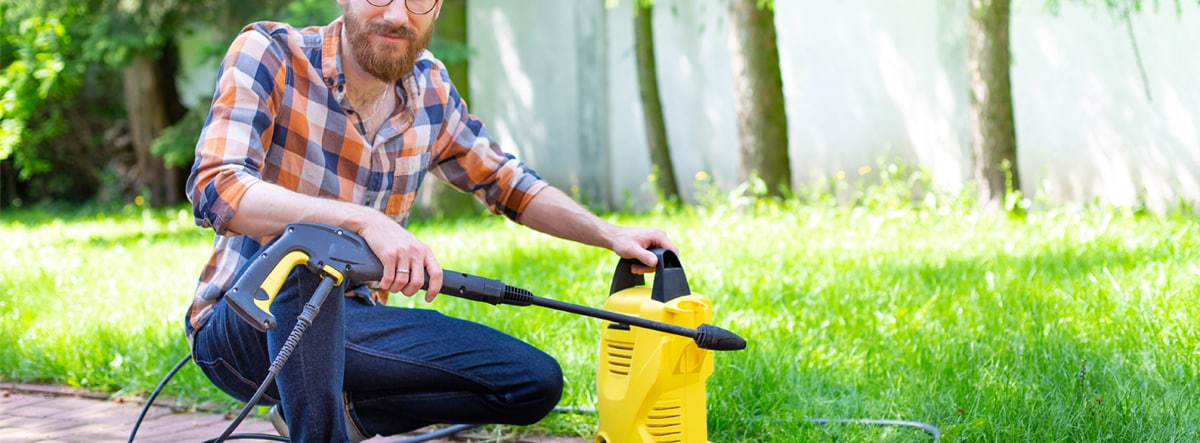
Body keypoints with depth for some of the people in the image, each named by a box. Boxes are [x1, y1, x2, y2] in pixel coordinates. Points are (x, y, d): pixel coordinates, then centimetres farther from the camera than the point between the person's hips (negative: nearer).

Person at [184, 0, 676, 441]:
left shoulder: (429, 87, 1)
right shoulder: (267, 53, -15)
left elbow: (506, 182, 17)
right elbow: (214, 189, -30)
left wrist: (611, 235, 3)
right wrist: (363, 220, -41)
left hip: (347, 321, 6)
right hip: (237, 327, -6)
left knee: (536, 381, -3)